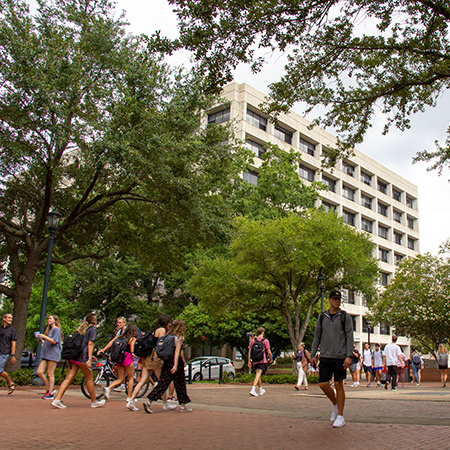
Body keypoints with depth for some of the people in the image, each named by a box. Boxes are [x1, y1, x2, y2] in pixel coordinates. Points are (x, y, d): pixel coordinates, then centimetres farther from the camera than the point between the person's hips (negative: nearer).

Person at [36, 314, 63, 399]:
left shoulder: (56, 329, -3)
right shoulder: (49, 330, 25)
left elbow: (54, 341, -15)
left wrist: (44, 336, -16)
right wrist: (42, 341, 14)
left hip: (53, 354, -9)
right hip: (46, 354, 9)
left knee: (50, 374, -7)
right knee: (39, 372, 0)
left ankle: (50, 393, -1)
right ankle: (48, 389, 11)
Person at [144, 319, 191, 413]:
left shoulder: (168, 336, 12)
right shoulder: (180, 337, -7)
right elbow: (177, 351, -16)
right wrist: (175, 365, -22)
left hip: (166, 362, 6)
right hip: (176, 361, -6)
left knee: (162, 383, 5)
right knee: (180, 384, 7)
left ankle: (149, 402, -7)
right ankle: (183, 406, 15)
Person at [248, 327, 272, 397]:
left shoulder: (253, 340, 8)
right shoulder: (265, 341, -2)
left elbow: (249, 351, 6)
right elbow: (269, 352, -5)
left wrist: (249, 361, 10)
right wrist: (270, 358, 14)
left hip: (254, 361, 5)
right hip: (262, 361, -4)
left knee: (258, 375, 17)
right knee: (258, 375, -11)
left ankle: (260, 390, 31)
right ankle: (253, 390, -24)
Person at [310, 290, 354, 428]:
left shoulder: (345, 317, 2)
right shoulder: (322, 317, 11)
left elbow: (349, 337, -3)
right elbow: (317, 337, 14)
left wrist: (349, 356, -12)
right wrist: (313, 354, 7)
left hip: (340, 357, -3)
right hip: (325, 356, 3)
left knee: (339, 385, -1)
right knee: (323, 384, 1)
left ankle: (340, 416, 9)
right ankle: (335, 405, 27)